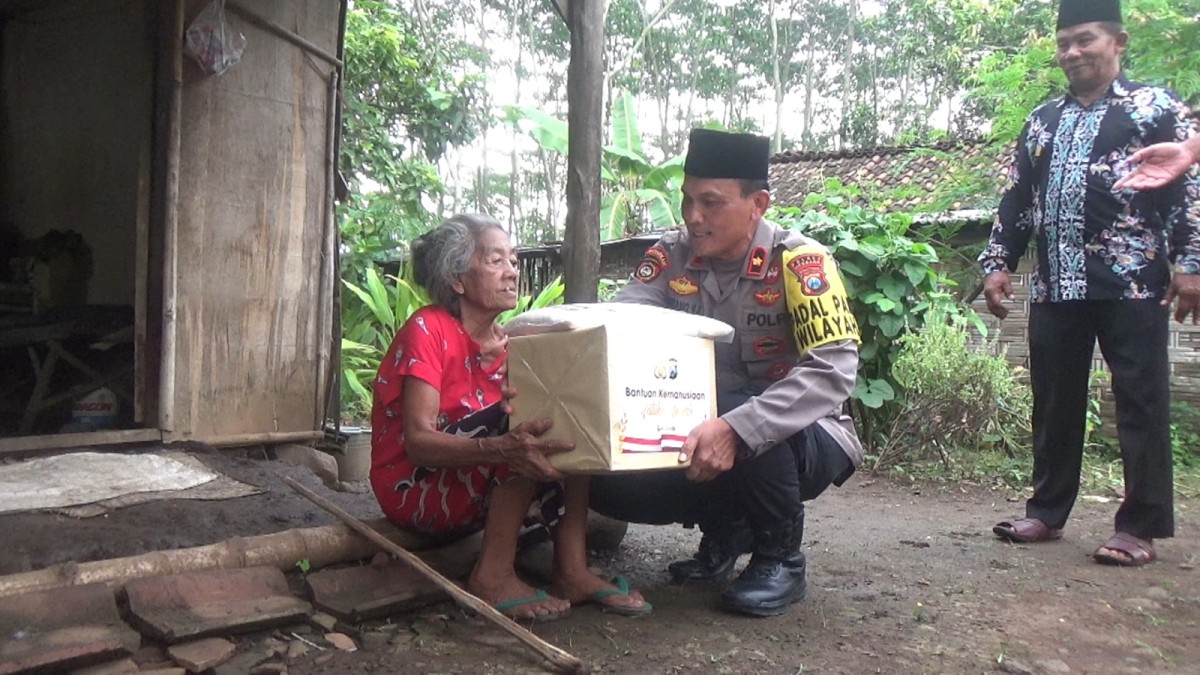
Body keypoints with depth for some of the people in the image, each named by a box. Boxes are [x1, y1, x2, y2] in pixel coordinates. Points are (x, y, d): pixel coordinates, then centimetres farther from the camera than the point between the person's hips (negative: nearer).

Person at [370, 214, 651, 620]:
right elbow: (419, 441, -28)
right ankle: (494, 577, -23)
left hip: (476, 490, 7)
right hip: (413, 488, -7)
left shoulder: (508, 342, 5)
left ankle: (572, 571, -16)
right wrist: (502, 448, -43)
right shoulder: (428, 330, -16)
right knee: (523, 428, -26)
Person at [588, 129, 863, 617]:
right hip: (704, 429, 5)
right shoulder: (671, 256, -5)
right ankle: (726, 531, 14)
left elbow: (834, 369, -31)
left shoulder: (799, 261, -19)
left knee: (753, 435, -37)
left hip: (799, 435, -4)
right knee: (610, 484, -15)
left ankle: (781, 559, -6)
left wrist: (736, 429, -43)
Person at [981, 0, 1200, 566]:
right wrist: (998, 263, 10)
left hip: (1130, 283, -4)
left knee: (1140, 402, 0)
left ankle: (1141, 526, 7)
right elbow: (1016, 200, 18)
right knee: (1054, 401, 9)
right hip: (1055, 286, 5)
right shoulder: (1042, 122, 19)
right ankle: (1047, 511, 20)